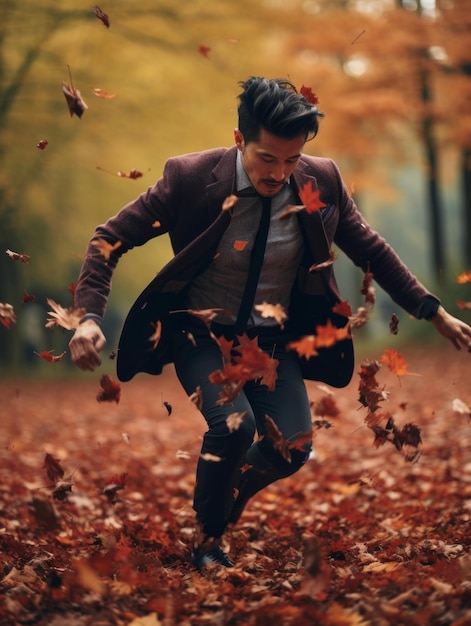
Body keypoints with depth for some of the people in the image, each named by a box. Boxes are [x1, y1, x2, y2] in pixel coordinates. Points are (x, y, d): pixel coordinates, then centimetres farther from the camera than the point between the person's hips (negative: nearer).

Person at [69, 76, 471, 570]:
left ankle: (222, 507, 20)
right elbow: (110, 238, -12)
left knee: (292, 448, -15)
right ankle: (206, 544, -1)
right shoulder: (192, 177, -19)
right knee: (234, 424, -28)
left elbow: (372, 252, 4)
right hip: (202, 333, -3)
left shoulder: (321, 181, -11)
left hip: (272, 340, 3)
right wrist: (90, 316, -25)